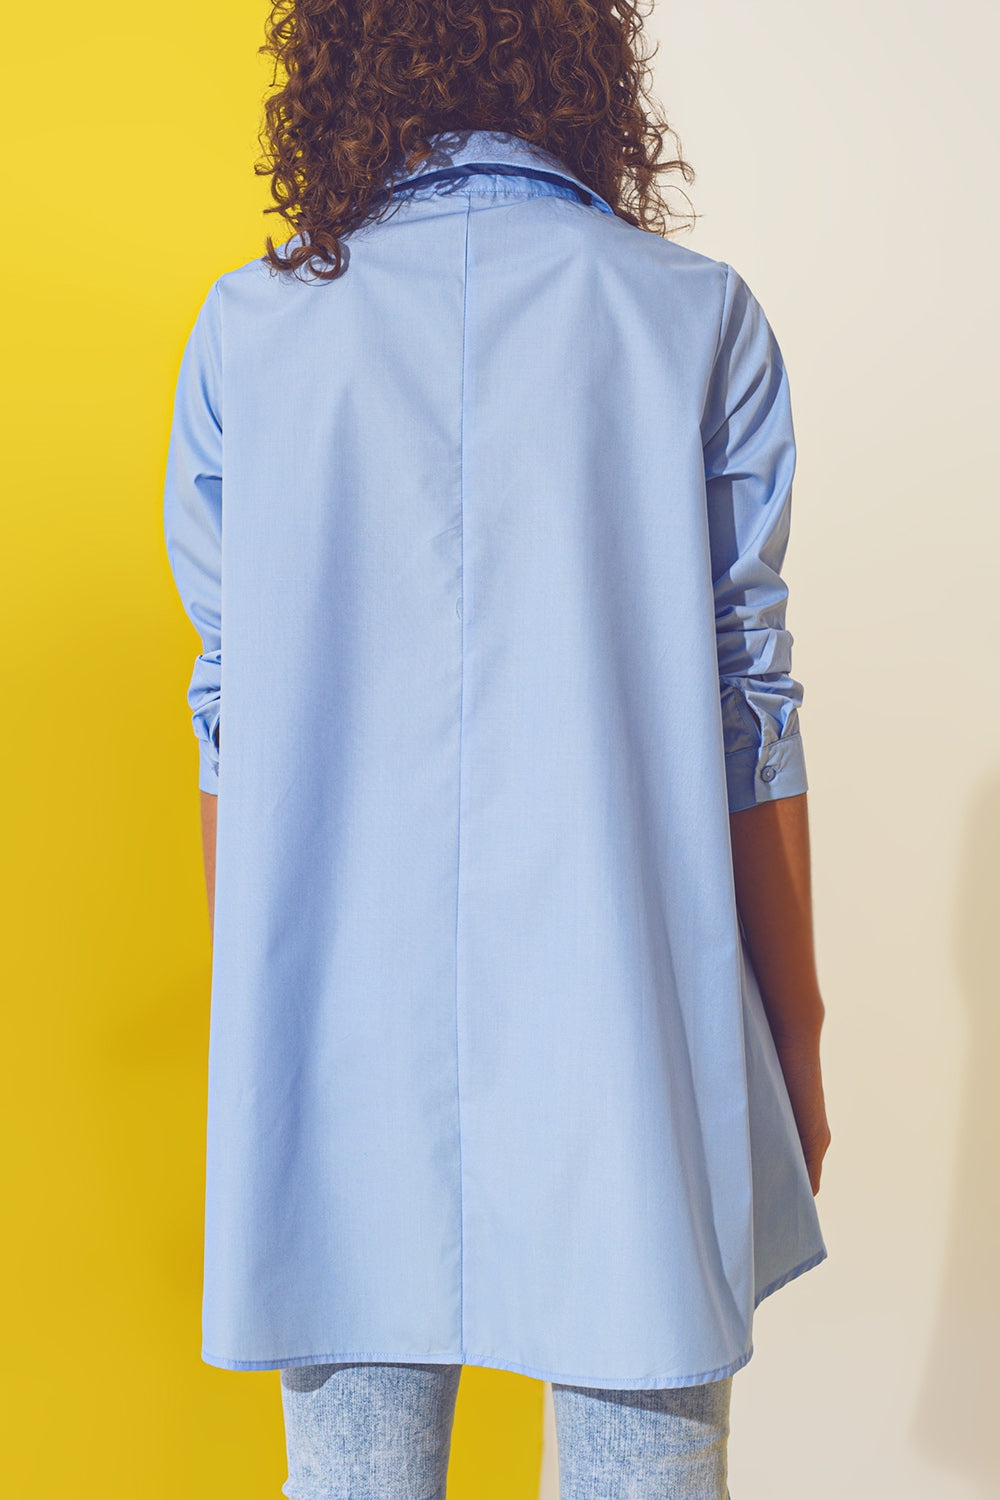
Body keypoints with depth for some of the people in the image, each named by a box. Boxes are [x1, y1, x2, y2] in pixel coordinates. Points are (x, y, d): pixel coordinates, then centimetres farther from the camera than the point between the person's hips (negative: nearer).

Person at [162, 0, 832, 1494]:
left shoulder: (247, 330, 2)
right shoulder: (699, 319, -2)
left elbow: (232, 722, 4)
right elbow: (747, 712, -2)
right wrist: (797, 1036, 9)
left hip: (339, 1039, 2)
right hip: (629, 1040, -1)